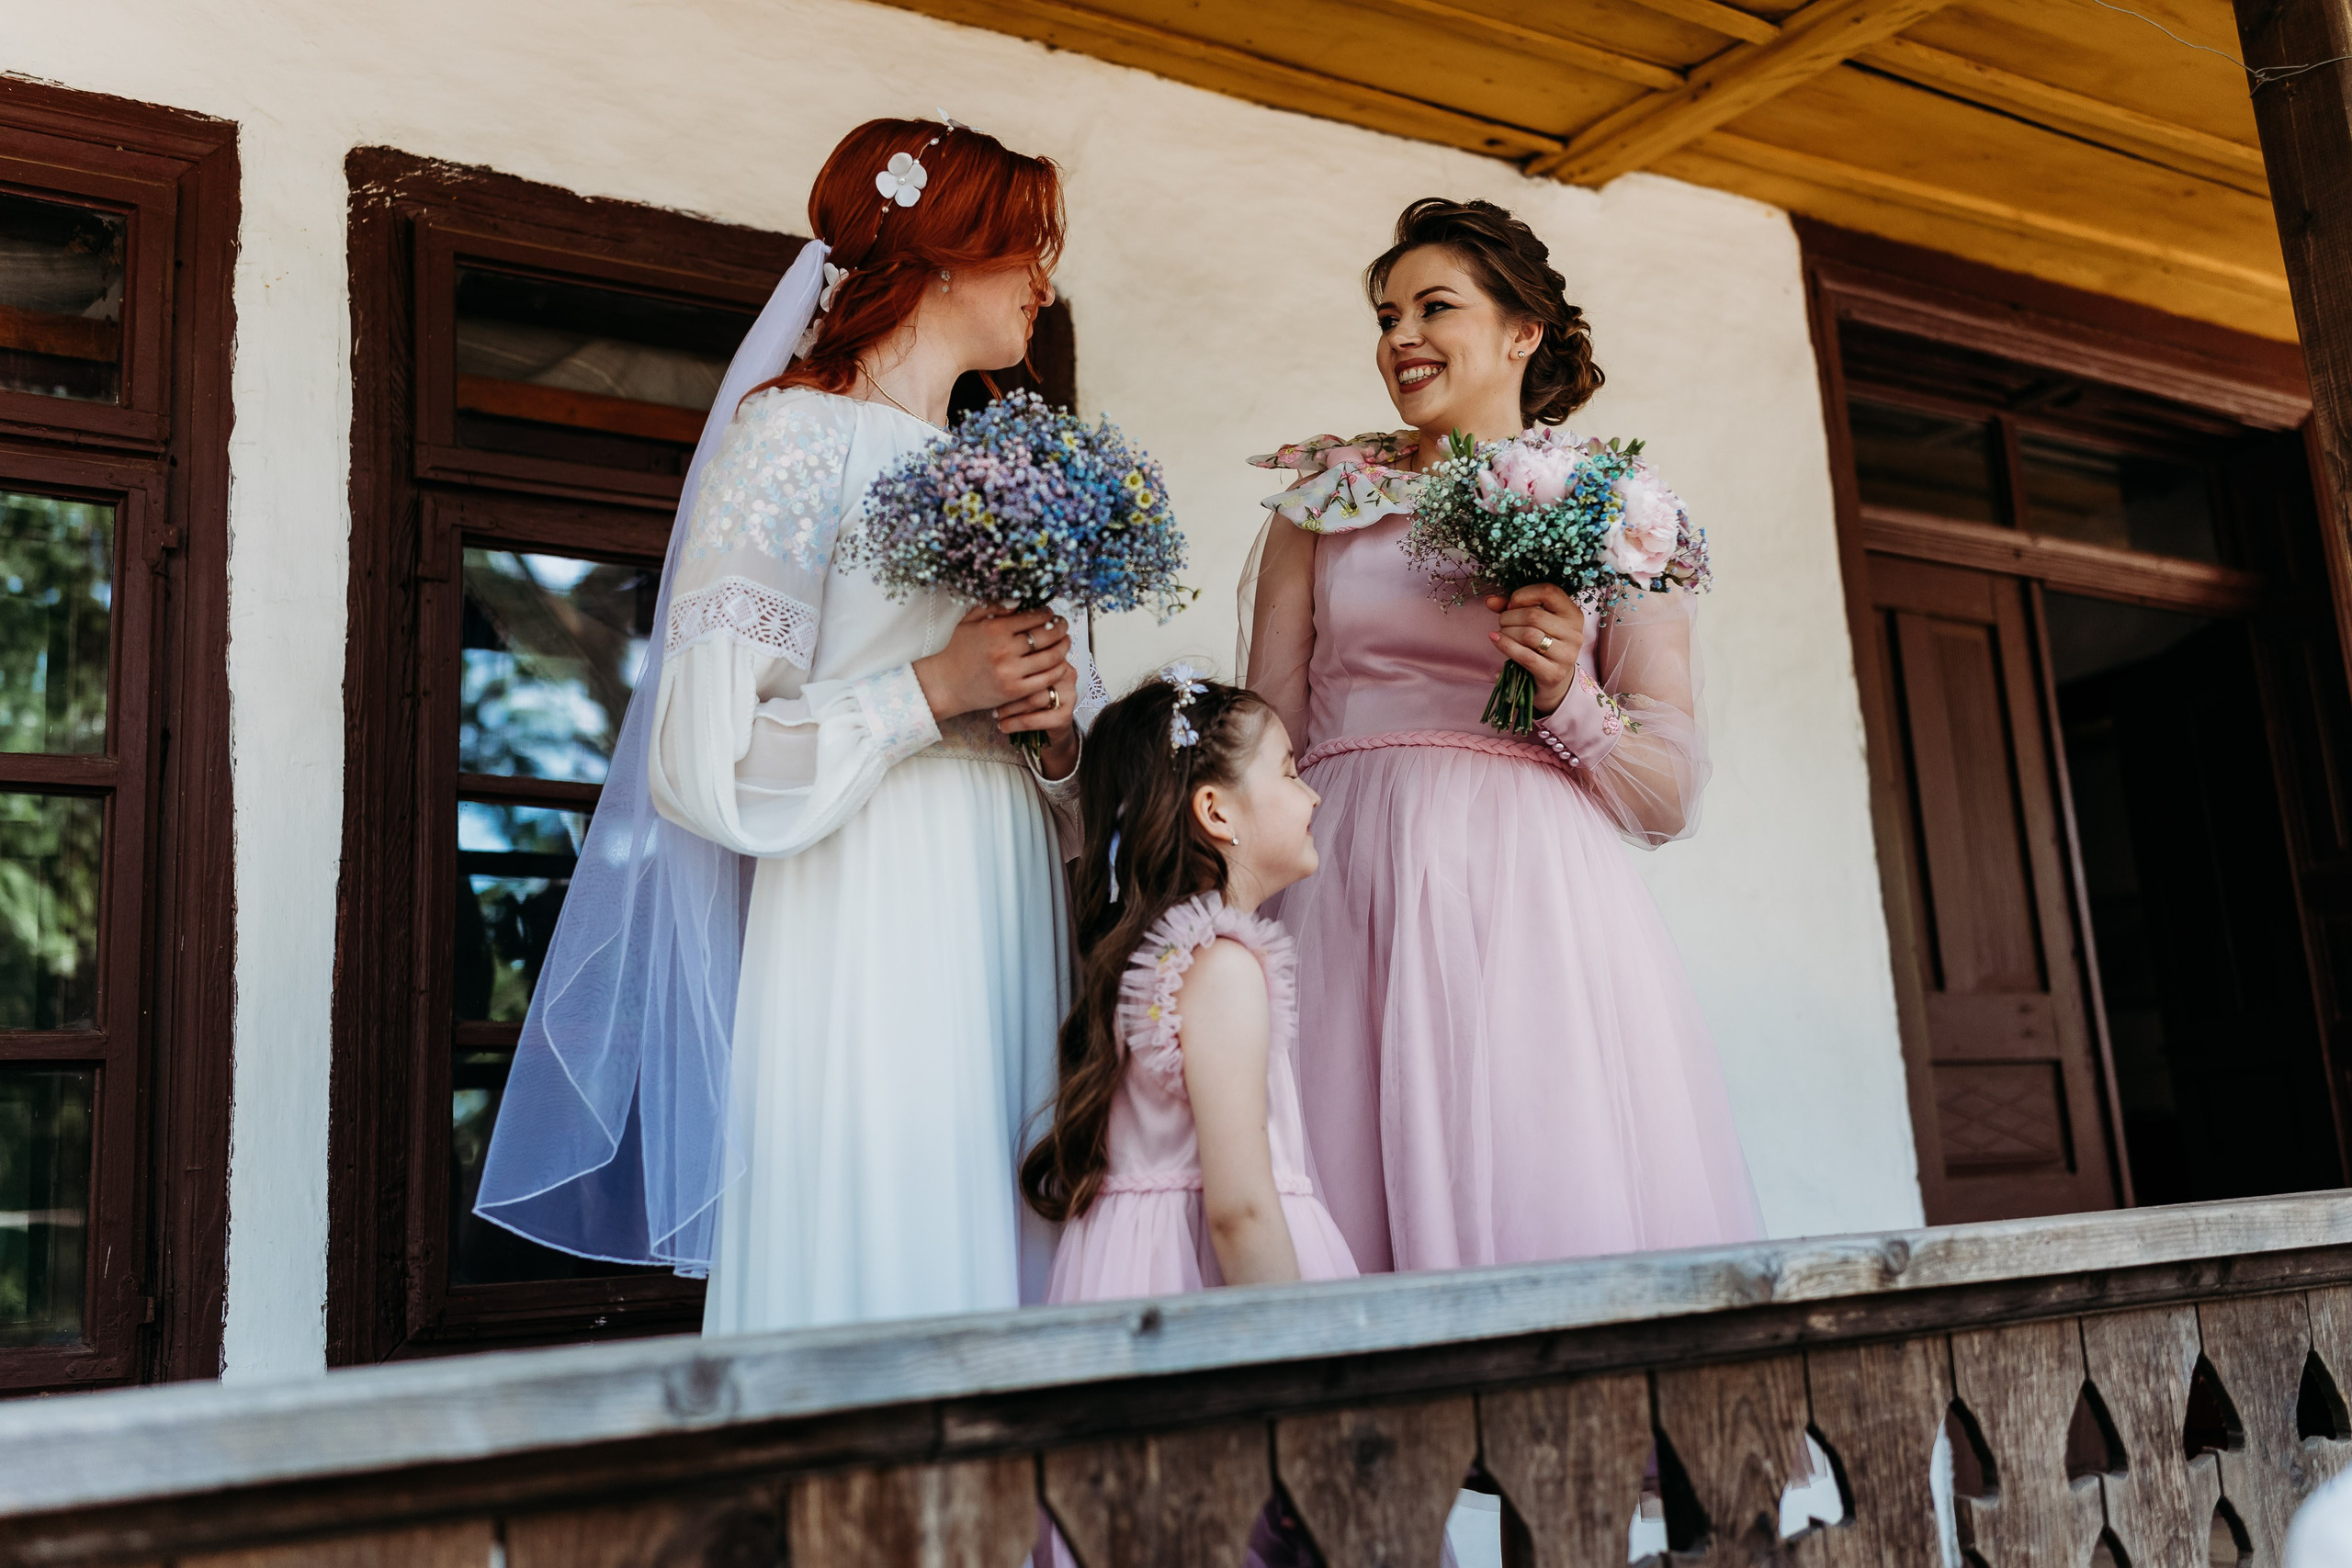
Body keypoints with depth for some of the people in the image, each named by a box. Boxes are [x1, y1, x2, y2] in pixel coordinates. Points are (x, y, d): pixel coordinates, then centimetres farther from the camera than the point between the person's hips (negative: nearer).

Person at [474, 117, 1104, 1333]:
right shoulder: (794, 433, -4)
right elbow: (710, 750, -12)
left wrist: (1060, 721, 1)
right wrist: (934, 691, -13)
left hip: (1009, 920, 7)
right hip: (867, 919, -7)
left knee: (992, 1256, 7)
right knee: (873, 1265, -5)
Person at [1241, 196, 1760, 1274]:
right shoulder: (1323, 502, 15)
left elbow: (1672, 799, 8)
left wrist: (1570, 697, -10)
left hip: (1539, 912, -1)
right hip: (1355, 906, 1)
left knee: (1567, 1226, -5)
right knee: (1367, 1224, -3)